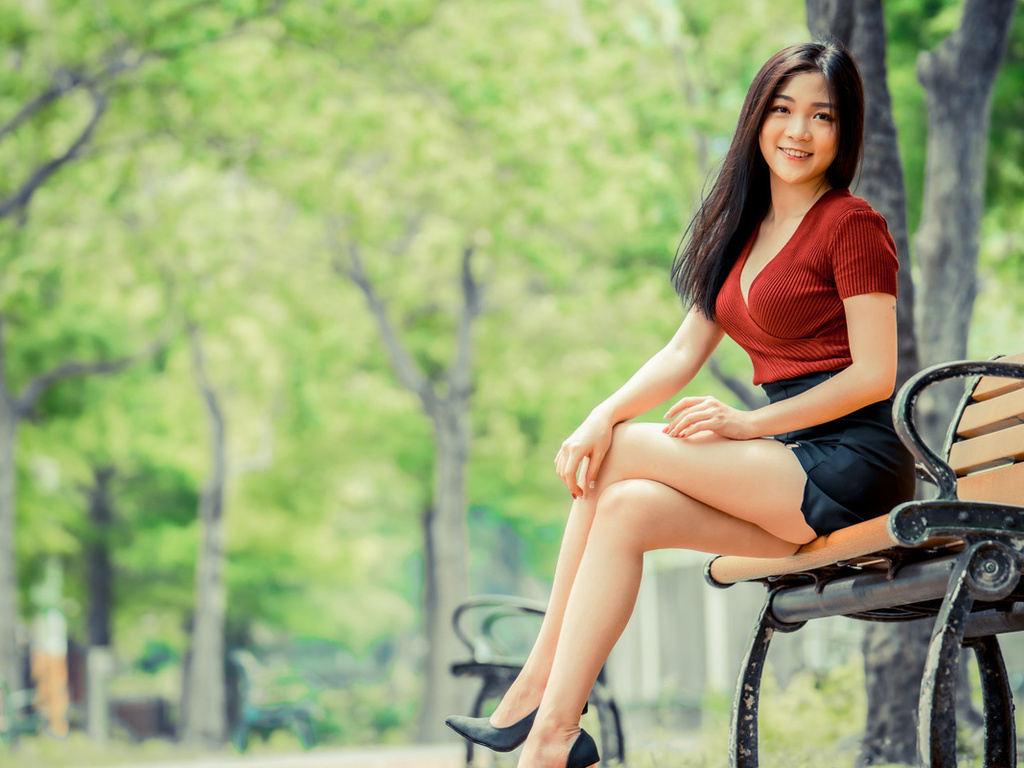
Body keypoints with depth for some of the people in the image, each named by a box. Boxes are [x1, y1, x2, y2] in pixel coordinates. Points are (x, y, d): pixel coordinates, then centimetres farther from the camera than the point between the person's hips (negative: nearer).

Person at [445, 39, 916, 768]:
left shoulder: (852, 224, -6)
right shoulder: (745, 229, 18)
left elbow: (876, 374, -12)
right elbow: (685, 351, 11)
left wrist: (749, 423, -17)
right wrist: (604, 415, -7)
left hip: (850, 462, -7)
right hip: (791, 466, 7)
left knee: (620, 455, -16)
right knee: (624, 509, -15)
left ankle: (538, 698, -13)